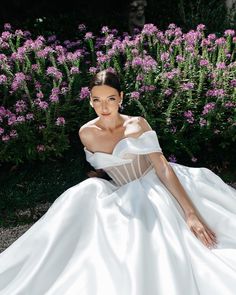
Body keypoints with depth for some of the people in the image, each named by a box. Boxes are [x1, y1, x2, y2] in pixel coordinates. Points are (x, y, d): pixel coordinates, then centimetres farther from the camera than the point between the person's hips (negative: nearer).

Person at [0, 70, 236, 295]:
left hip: (158, 185, -3)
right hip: (127, 196, 3)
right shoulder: (86, 133, -3)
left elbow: (163, 167, -19)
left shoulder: (138, 124, -10)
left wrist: (191, 212, -27)